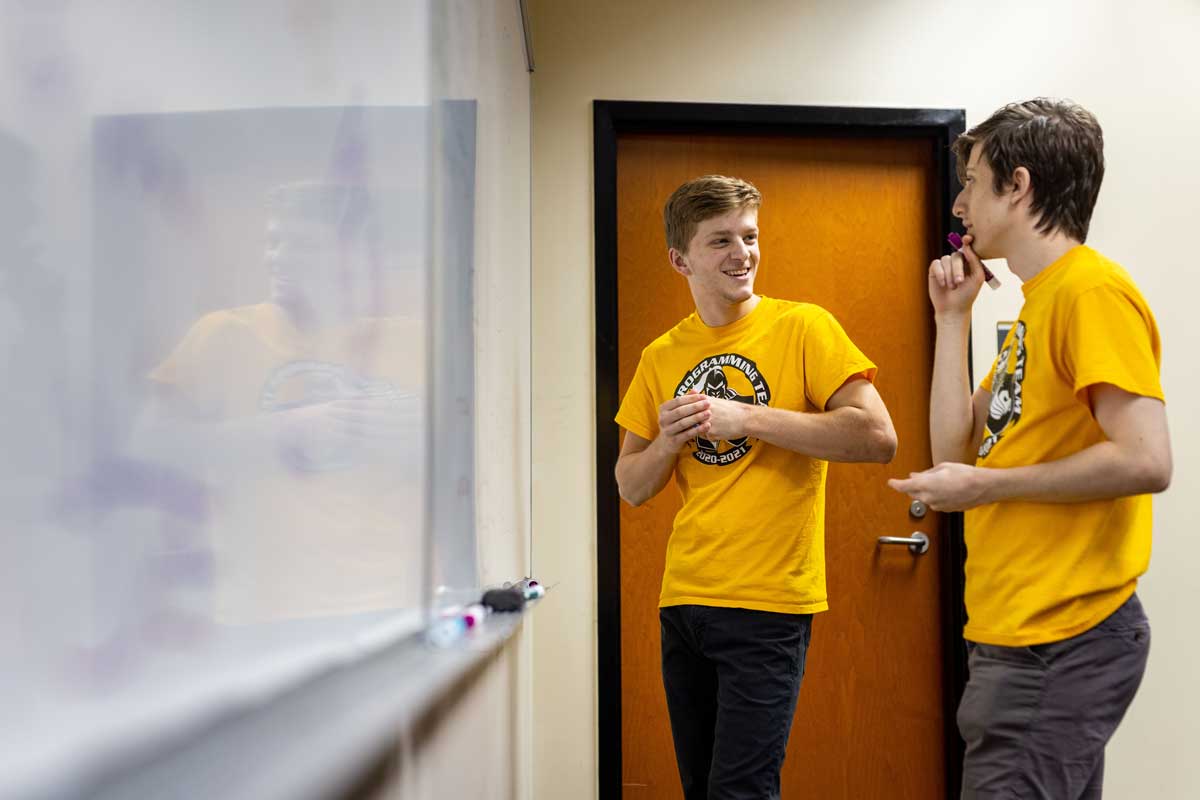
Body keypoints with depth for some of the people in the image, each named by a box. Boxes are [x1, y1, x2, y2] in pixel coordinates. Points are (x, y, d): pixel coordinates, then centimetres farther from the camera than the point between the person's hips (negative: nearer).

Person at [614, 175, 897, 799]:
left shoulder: (802, 327, -5)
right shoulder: (661, 357, 9)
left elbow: (878, 438, -15)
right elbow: (631, 488, 14)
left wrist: (748, 418, -17)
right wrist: (668, 443, -8)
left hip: (768, 604, -5)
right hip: (683, 598, 6)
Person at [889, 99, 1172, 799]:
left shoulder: (1093, 290, -12)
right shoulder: (1039, 303, 17)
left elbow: (1146, 460, -22)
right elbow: (954, 449, 13)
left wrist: (984, 487, -15)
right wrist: (953, 317, 10)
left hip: (1060, 640, -10)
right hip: (1019, 633, 10)